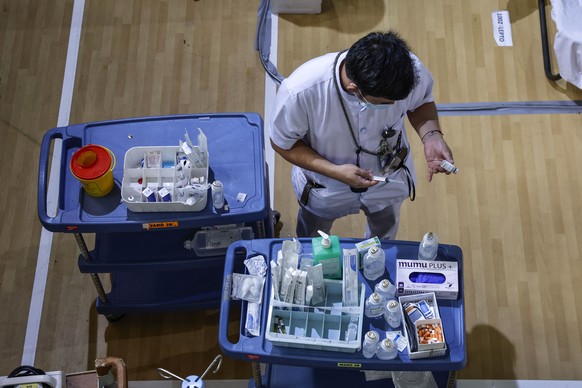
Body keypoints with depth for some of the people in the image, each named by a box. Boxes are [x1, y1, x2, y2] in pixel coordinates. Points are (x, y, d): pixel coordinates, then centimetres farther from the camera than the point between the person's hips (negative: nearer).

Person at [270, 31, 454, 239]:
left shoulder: (411, 71, -35)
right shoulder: (299, 91, -42)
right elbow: (283, 143, -24)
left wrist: (431, 135, -32)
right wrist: (335, 171, -36)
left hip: (390, 179, 2)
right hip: (325, 186, -2)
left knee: (384, 235, 36)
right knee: (313, 243, 32)